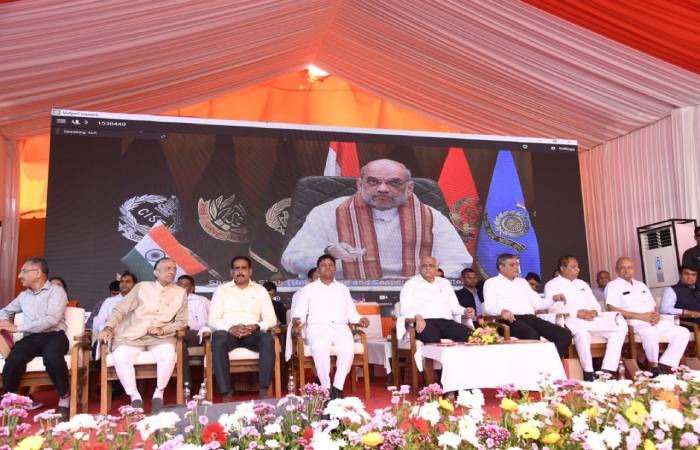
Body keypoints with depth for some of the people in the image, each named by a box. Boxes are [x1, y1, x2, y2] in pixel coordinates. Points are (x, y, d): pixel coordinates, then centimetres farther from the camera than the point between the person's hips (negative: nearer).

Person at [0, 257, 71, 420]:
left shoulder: (56, 291, 1)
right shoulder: (23, 295, 22)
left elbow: (51, 319, -13)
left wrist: (17, 328, -11)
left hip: (54, 335, -4)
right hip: (31, 338, 4)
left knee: (52, 357, -38)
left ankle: (64, 398, -17)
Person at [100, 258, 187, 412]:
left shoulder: (180, 293, 11)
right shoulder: (142, 287, 10)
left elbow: (181, 321, 10)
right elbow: (121, 309, 9)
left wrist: (163, 329, -7)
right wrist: (109, 327, -7)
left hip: (161, 337, 0)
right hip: (133, 335, 1)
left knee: (168, 354, -33)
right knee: (120, 356, -30)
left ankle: (158, 394, -14)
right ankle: (135, 397, -15)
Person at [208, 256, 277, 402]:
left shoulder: (260, 290, 15)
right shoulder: (222, 290, 13)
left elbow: (271, 319, 7)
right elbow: (213, 320, 3)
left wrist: (256, 327, -15)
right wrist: (230, 328, -17)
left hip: (252, 334, 1)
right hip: (228, 332, -1)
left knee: (268, 339, -32)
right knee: (218, 340, -35)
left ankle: (264, 390, -34)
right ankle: (226, 394, -38)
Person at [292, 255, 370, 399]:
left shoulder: (343, 289, 25)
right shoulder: (309, 289, 17)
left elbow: (351, 312, 21)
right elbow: (299, 312, 9)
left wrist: (360, 319, 1)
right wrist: (296, 320, -14)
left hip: (340, 327, 2)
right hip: (317, 327, -2)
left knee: (348, 347, -33)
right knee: (321, 348, -37)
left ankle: (338, 387, -25)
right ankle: (326, 388, -25)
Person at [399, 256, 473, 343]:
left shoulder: (445, 283, 27)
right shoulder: (411, 284, 12)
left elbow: (455, 306, 26)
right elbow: (405, 309, 1)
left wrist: (465, 311, 3)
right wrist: (417, 317, -20)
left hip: (447, 322, 4)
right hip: (424, 322, -4)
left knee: (468, 334, -27)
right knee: (432, 339, -40)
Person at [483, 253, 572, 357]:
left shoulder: (522, 282, 28)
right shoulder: (491, 283, 10)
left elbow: (537, 303, 24)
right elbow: (489, 307, -4)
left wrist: (553, 299, 6)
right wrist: (502, 311, -25)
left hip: (531, 318, 6)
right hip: (512, 320, -6)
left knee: (565, 334, -16)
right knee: (533, 336, -38)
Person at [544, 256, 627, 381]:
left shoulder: (582, 284, 25)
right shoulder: (552, 285, 4)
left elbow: (595, 305, 20)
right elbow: (553, 308, -11)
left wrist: (594, 312, -5)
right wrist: (577, 313, -19)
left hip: (590, 319, 7)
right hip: (569, 321, -7)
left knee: (620, 328, -12)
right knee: (582, 331, -40)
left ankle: (607, 371, -18)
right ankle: (588, 373, -29)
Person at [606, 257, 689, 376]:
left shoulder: (641, 285, 24)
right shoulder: (613, 286, 1)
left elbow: (654, 306, 22)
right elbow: (612, 309, -13)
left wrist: (657, 315, -4)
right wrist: (640, 316, -17)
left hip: (653, 322, 8)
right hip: (633, 323, -8)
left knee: (683, 333, -5)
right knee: (650, 333, -38)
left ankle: (664, 366, -13)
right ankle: (654, 367, -18)